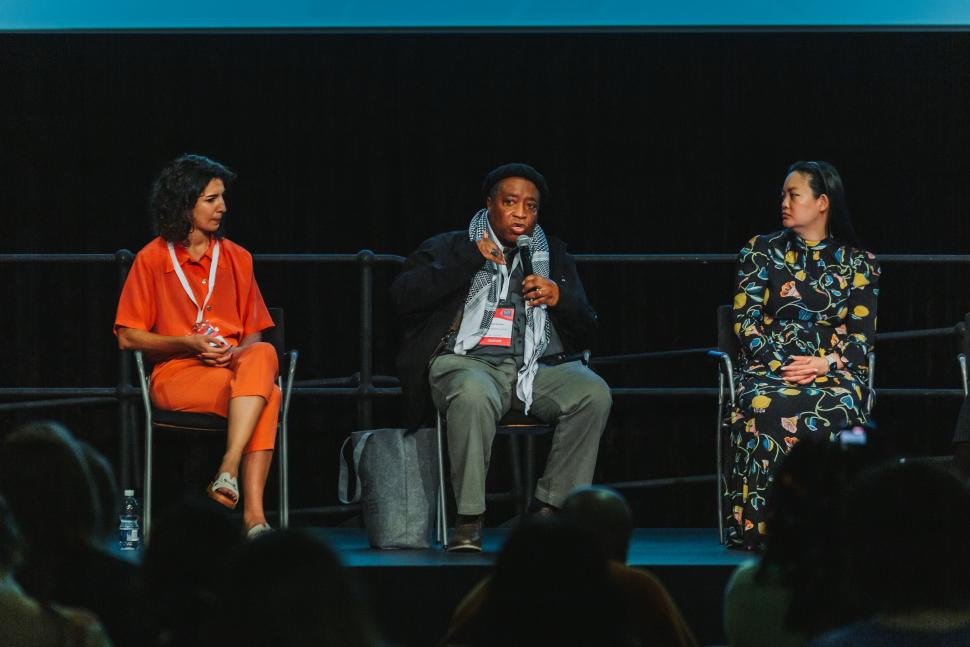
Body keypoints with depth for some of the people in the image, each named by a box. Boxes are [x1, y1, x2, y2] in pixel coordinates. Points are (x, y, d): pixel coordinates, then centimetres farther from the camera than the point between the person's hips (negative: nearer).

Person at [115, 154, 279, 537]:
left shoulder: (236, 258, 16)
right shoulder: (153, 259, 4)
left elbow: (254, 334, 16)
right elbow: (128, 337, 4)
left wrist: (235, 351, -9)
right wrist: (189, 343, -10)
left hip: (234, 365, 4)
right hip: (177, 375, -4)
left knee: (264, 355, -36)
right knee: (267, 395, -34)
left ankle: (228, 469, -44)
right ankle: (253, 514, -39)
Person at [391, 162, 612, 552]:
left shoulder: (553, 256, 24)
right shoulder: (451, 249, 14)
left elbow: (585, 334, 20)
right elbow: (404, 297, -3)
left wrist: (559, 299, -2)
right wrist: (469, 259, -7)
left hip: (539, 368, 3)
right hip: (470, 361, -3)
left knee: (593, 392, -28)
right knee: (474, 395, -40)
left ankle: (549, 510, -21)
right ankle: (469, 521, -32)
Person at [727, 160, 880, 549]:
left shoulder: (857, 264, 13)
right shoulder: (761, 252, 14)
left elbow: (863, 334, 6)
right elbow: (746, 321, 6)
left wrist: (824, 363, -13)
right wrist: (780, 365, -11)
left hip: (834, 371, 0)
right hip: (769, 366, 0)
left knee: (833, 408, -38)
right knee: (768, 406, -37)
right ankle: (762, 527, -35)